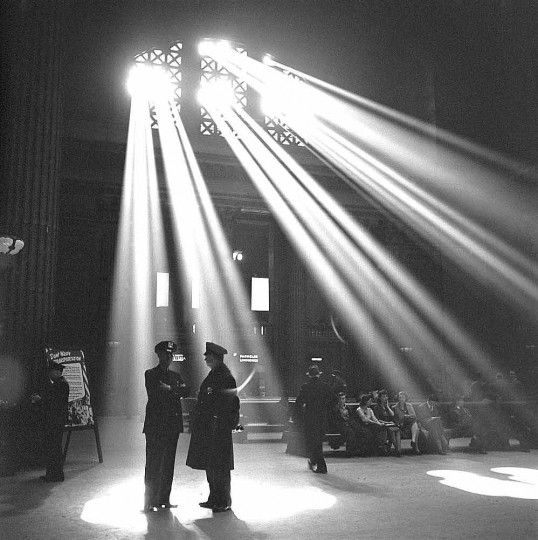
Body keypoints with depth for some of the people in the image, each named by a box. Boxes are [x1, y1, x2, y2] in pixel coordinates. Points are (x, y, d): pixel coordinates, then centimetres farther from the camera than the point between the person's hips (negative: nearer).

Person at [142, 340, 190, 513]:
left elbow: (185, 391, 3)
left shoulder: (175, 376, 19)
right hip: (155, 424, -5)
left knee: (168, 464, 8)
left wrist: (169, 389, -10)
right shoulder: (151, 374, 2)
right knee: (154, 464, -5)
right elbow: (153, 392, -14)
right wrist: (175, 392, -7)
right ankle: (150, 502, -1)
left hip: (173, 425, 6)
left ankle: (164, 499, 15)